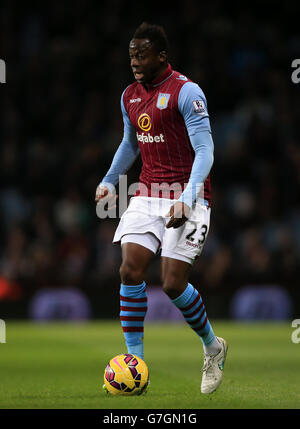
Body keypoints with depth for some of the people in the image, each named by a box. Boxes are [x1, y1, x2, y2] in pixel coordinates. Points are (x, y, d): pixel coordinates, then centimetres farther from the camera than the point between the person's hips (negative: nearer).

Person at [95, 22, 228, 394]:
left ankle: (213, 348, 16)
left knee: (173, 284, -11)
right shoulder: (130, 95, 11)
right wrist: (110, 180, 19)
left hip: (186, 197, -6)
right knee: (130, 270, -11)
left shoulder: (186, 92, -12)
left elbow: (205, 150, -18)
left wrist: (188, 198, -28)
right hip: (148, 193, 6)